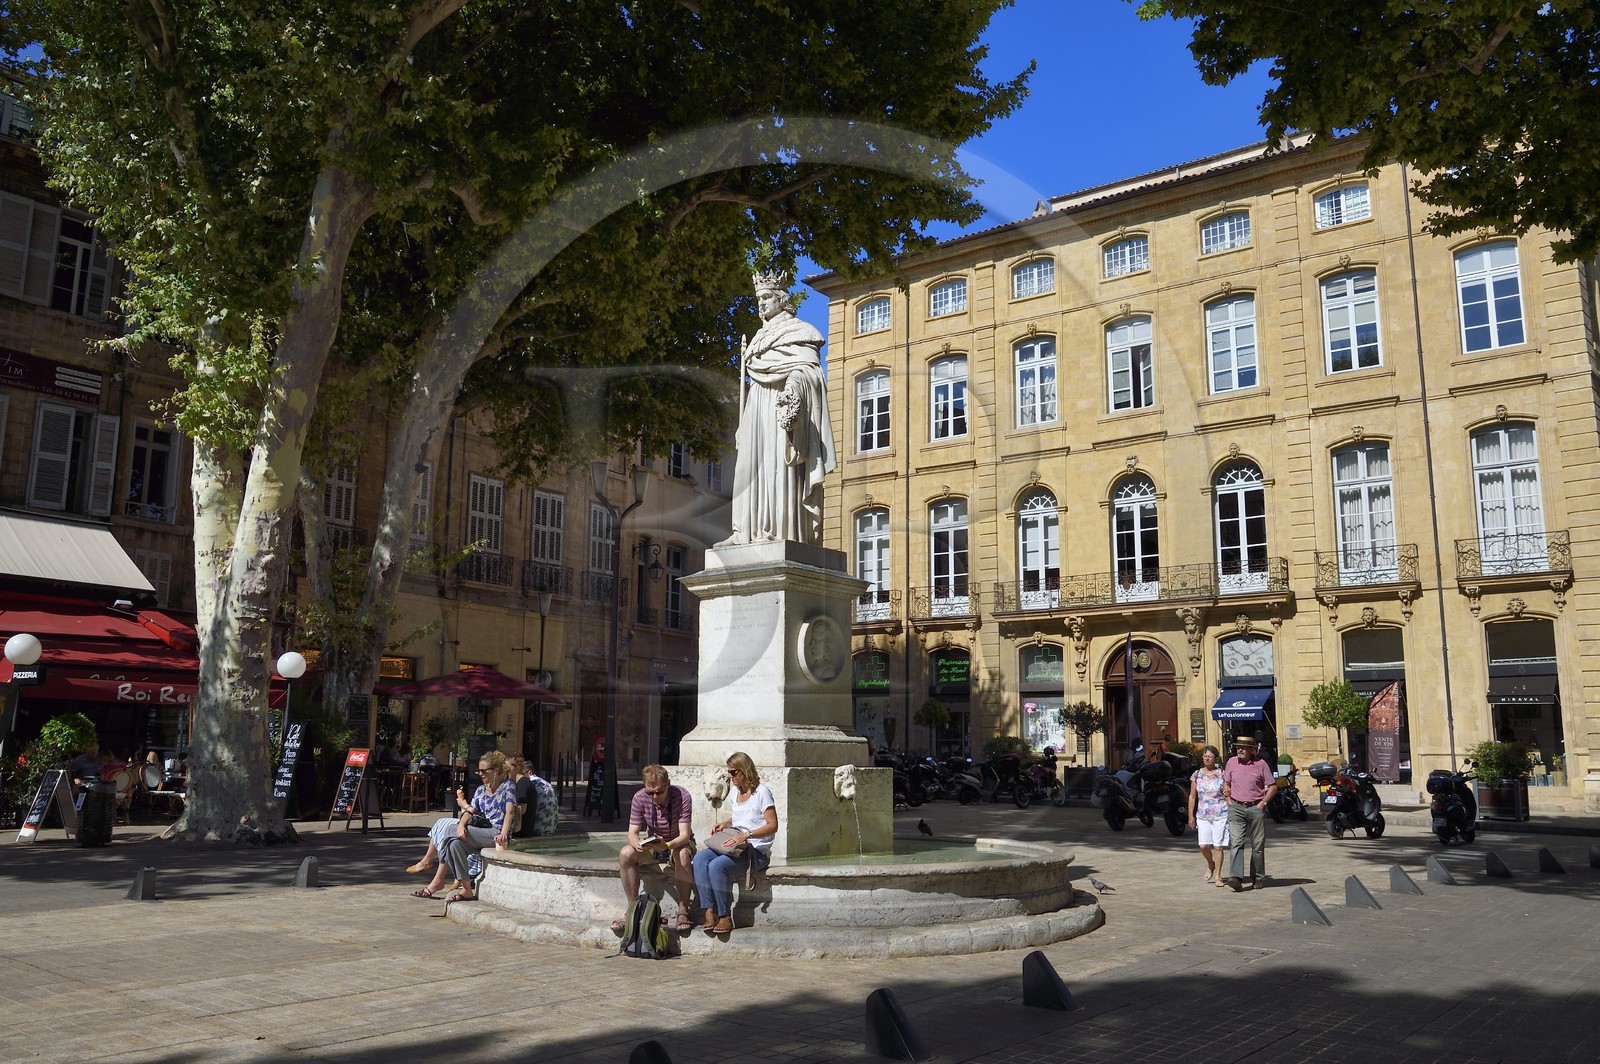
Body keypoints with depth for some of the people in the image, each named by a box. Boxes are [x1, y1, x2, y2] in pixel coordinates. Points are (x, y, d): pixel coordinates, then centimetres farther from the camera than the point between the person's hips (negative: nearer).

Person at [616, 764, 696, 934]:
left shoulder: (682, 796, -23)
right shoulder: (639, 798, -15)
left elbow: (684, 835, -26)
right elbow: (632, 832, -13)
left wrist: (667, 845, -47)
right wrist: (637, 844, -38)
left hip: (679, 843, -3)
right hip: (652, 845, 3)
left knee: (682, 856, -38)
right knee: (625, 854, -26)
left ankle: (683, 911, -24)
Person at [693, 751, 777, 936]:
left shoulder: (761, 792, -8)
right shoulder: (735, 791, 16)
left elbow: (772, 826, -13)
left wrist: (747, 835, -25)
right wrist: (724, 824, 8)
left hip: (757, 851, -7)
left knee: (717, 865, -30)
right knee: (700, 858, -19)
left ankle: (725, 916, -17)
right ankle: (710, 912, -22)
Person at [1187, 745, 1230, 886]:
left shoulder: (1221, 774, 0)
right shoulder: (1197, 775, 7)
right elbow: (1192, 796, 10)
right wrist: (1191, 815, 8)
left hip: (1221, 815, -2)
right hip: (1203, 815, 2)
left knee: (1218, 846, -2)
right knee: (1203, 845, -5)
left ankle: (1217, 876, 9)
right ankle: (1210, 865, 26)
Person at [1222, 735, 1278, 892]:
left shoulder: (1260, 764, -2)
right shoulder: (1231, 762, 6)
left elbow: (1273, 786, 3)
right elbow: (1226, 783, 18)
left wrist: (1263, 802, -5)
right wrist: (1229, 801, 6)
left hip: (1256, 808, -1)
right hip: (1236, 808, 1)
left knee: (1258, 845, 7)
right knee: (1236, 843, -11)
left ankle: (1257, 878, 20)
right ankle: (1236, 878, -20)